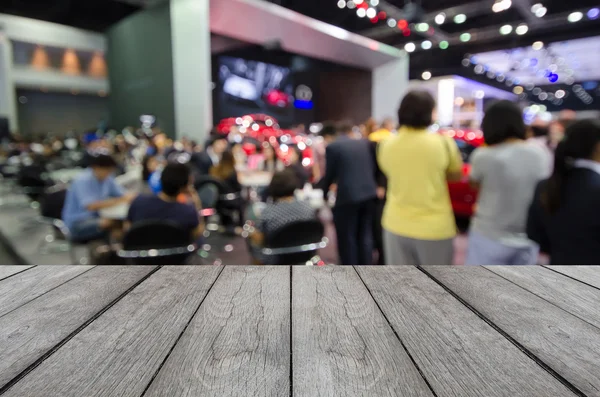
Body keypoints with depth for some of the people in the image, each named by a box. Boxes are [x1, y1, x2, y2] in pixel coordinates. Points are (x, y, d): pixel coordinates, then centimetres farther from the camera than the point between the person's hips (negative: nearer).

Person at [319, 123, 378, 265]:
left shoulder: (332, 147, -5)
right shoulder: (365, 143, 10)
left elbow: (329, 174, -1)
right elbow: (373, 167, 14)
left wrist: (323, 193, 15)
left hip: (347, 196, -5)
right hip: (368, 193, 6)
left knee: (347, 238, 5)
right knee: (365, 235, 15)